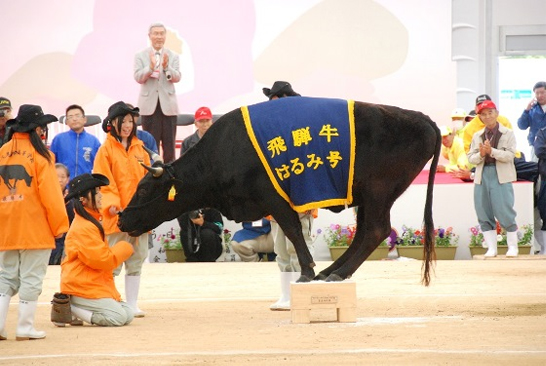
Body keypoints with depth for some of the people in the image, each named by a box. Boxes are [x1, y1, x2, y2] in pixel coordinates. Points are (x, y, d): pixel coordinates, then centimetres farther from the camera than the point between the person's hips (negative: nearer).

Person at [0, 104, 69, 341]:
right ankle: (25, 328, 4)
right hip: (35, 230, -5)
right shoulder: (40, 154, -9)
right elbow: (50, 193, -11)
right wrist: (59, 224, -2)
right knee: (31, 279, 3)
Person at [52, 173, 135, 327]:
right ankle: (68, 309, -10)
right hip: (82, 287, -10)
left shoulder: (92, 222, 16)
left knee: (128, 314, 6)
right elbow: (101, 259, -21)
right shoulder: (83, 228, -18)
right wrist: (124, 248, -7)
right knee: (119, 317, -17)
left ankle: (72, 309, 6)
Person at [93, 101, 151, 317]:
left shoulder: (139, 148, 13)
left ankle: (132, 305, 14)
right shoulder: (107, 149, -1)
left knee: (136, 261, 8)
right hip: (117, 216, -5)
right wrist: (111, 203, -20)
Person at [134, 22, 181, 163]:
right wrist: (150, 67, -25)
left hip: (168, 105, 1)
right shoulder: (140, 56, 4)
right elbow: (138, 78, -7)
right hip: (149, 105, -1)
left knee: (169, 145, 3)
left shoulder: (173, 56, 7)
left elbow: (177, 77, -4)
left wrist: (166, 67, -23)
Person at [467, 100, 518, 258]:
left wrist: (492, 151, -19)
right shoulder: (477, 136, 14)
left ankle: (512, 247, 5)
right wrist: (481, 154, -11)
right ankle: (491, 248, 6)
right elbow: (471, 158, 10)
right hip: (482, 177, 4)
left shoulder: (508, 133, 3)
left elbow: (510, 155, -8)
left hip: (501, 177, -4)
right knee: (484, 214, 2)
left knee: (505, 212, -7)